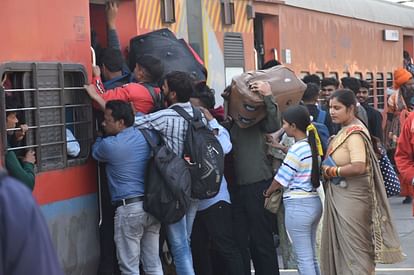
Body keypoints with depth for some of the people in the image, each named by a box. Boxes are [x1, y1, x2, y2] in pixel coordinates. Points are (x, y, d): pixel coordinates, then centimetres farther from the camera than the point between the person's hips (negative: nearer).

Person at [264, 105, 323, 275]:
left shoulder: (296, 149, -15)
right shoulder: (313, 146, 9)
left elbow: (280, 180, -10)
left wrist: (267, 193, 7)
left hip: (297, 206, -9)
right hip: (314, 202, 9)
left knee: (304, 260, -2)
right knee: (312, 258, 15)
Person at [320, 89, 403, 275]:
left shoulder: (355, 133, -18)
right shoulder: (345, 130, 10)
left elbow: (358, 167, -29)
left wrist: (331, 171, -17)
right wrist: (328, 170, -2)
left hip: (351, 198, -9)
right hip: (340, 196, 9)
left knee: (353, 246, 0)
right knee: (340, 245, 15)